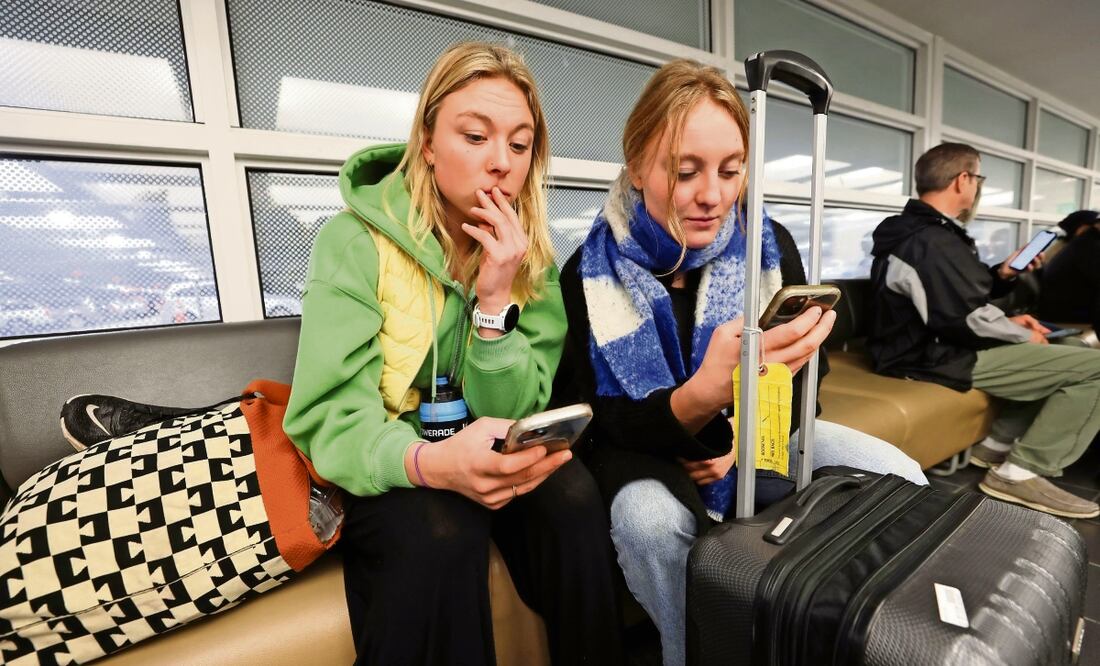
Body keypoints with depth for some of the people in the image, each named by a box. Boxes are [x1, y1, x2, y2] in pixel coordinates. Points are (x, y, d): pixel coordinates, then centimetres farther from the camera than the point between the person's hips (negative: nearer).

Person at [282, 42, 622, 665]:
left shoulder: (530, 258, -4)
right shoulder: (356, 240, -13)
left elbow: (512, 419, -10)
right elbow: (330, 417, -19)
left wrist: (495, 301, -24)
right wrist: (431, 463, -39)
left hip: (477, 467, 3)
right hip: (383, 474, -2)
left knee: (572, 496, -24)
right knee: (438, 530, -32)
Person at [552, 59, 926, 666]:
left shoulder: (771, 247, -6)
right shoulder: (590, 274, -17)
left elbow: (800, 379, 4)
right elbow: (600, 420, -19)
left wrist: (746, 438, -16)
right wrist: (701, 397, -40)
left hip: (758, 435, 4)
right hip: (647, 446, -3)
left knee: (900, 480, -13)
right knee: (650, 519, -35)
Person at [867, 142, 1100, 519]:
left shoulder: (915, 231, 13)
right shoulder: (931, 242, -21)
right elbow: (967, 320, -24)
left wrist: (1001, 274, 7)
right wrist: (1023, 335, -6)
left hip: (934, 345, 11)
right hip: (938, 358, -11)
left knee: (1061, 355, 24)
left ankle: (996, 445, 20)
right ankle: (1021, 473, -6)